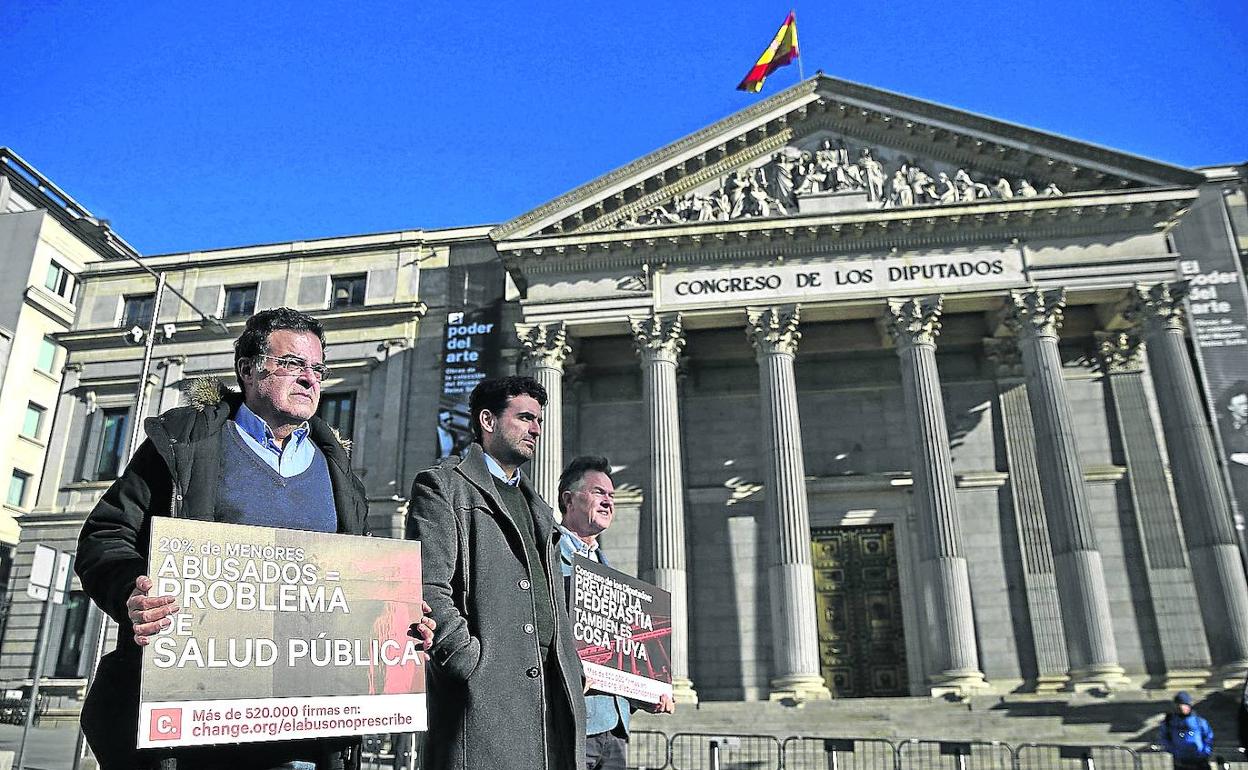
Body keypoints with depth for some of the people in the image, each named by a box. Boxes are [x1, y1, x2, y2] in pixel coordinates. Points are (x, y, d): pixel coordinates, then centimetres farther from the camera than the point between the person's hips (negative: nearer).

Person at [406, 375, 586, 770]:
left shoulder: (538, 507, 26)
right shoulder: (441, 485, 2)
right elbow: (428, 588, -9)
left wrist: (572, 671, 12)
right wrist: (472, 661, -16)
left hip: (551, 692, 7)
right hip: (483, 692, -6)